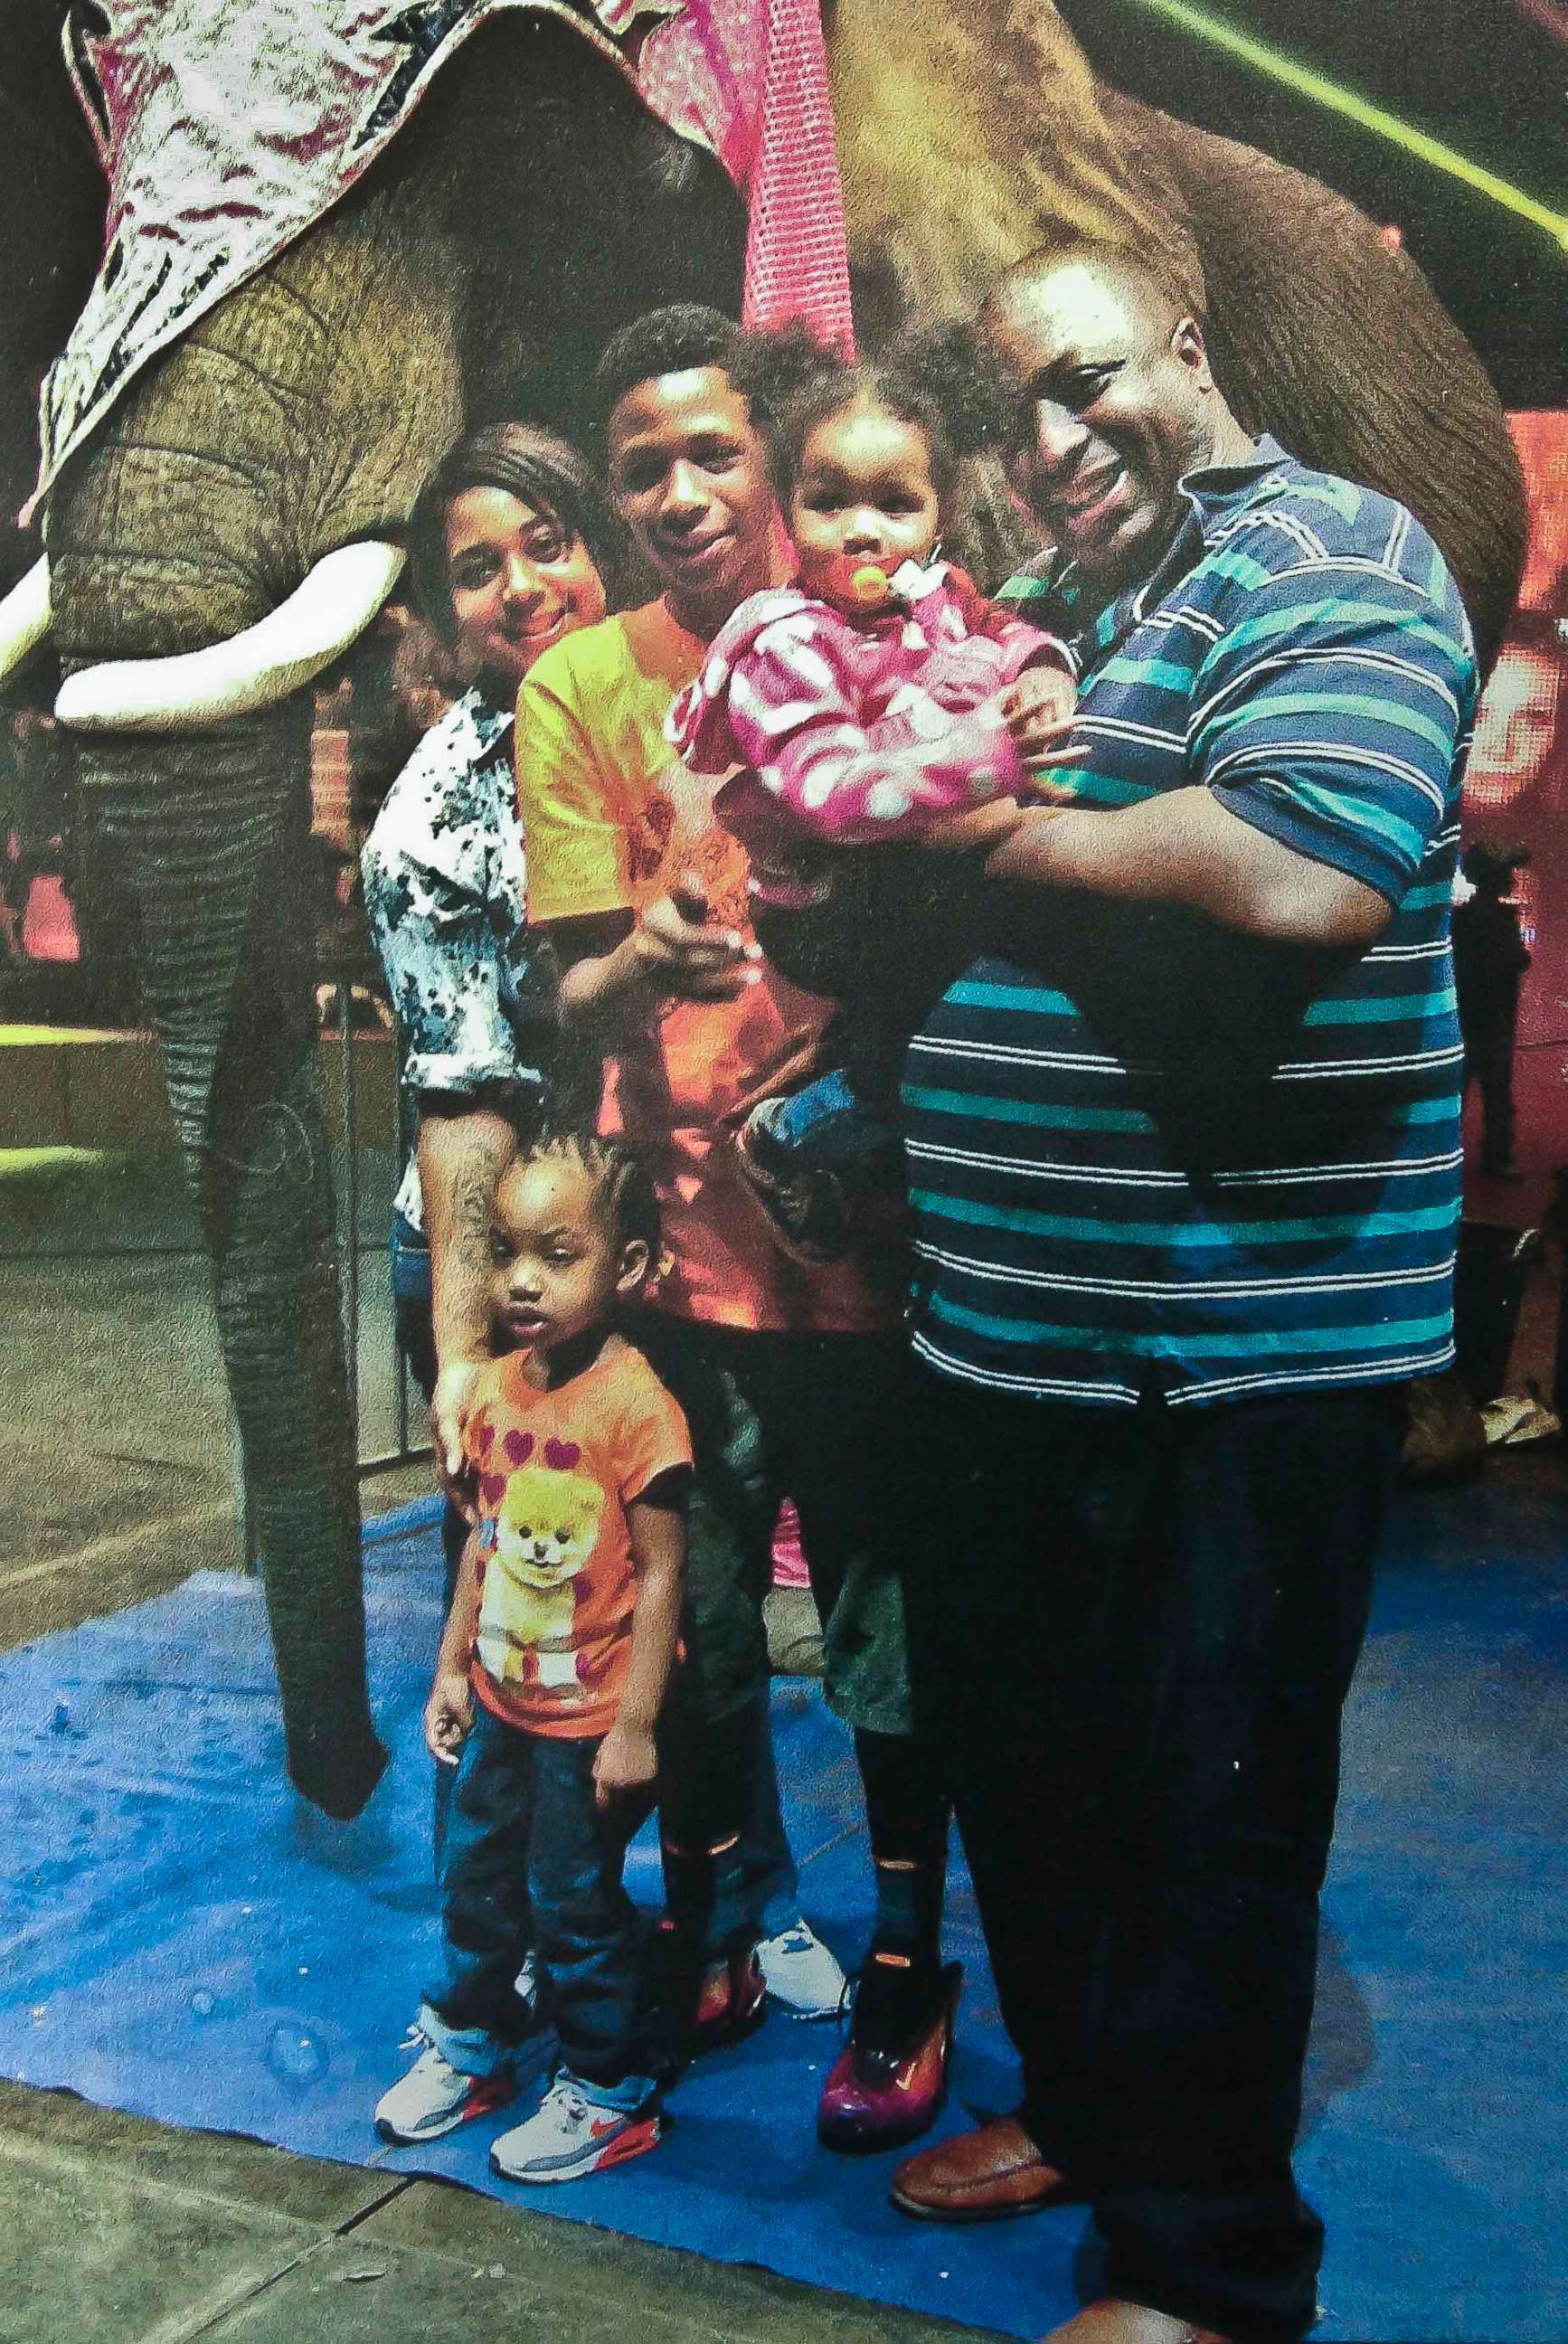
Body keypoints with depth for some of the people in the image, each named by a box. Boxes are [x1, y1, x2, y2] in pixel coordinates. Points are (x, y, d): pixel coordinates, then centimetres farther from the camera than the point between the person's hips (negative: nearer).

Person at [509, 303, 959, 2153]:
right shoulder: (581, 685, 0)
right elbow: (576, 990, -4)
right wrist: (638, 970, -27)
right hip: (685, 1227, 0)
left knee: (888, 1609, 8)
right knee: (696, 1620, 10)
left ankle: (909, 1966, 27)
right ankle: (703, 1929, 33)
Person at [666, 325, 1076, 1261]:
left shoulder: (936, 591, 2)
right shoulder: (789, 643, -21)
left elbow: (1005, 627, 20)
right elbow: (838, 793, -33)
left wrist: (1042, 668, -7)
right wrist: (997, 758, -39)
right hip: (841, 910, -8)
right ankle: (787, 1140, 5)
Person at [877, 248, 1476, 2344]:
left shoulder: (1331, 562, -10)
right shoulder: (1033, 618, 17)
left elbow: (1301, 871, -29)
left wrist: (990, 828, -15)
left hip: (1242, 1341, -8)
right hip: (1001, 1322, 9)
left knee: (1205, 1805, 5)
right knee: (1010, 1742, 20)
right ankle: (1081, 2104, 42)